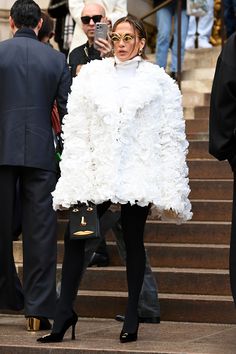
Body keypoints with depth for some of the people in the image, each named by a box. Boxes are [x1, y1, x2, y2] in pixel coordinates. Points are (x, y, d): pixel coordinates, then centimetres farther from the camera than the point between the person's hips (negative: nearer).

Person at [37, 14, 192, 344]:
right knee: (74, 237, -6)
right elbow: (75, 129, 7)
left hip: (138, 174, -1)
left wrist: (171, 192, -5)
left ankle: (132, 316, 13)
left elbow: (172, 138, 2)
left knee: (133, 240, 4)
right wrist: (75, 178, -2)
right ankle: (64, 313, 3)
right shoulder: (91, 75, 10)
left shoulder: (159, 81, 5)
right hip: (98, 170, 2)